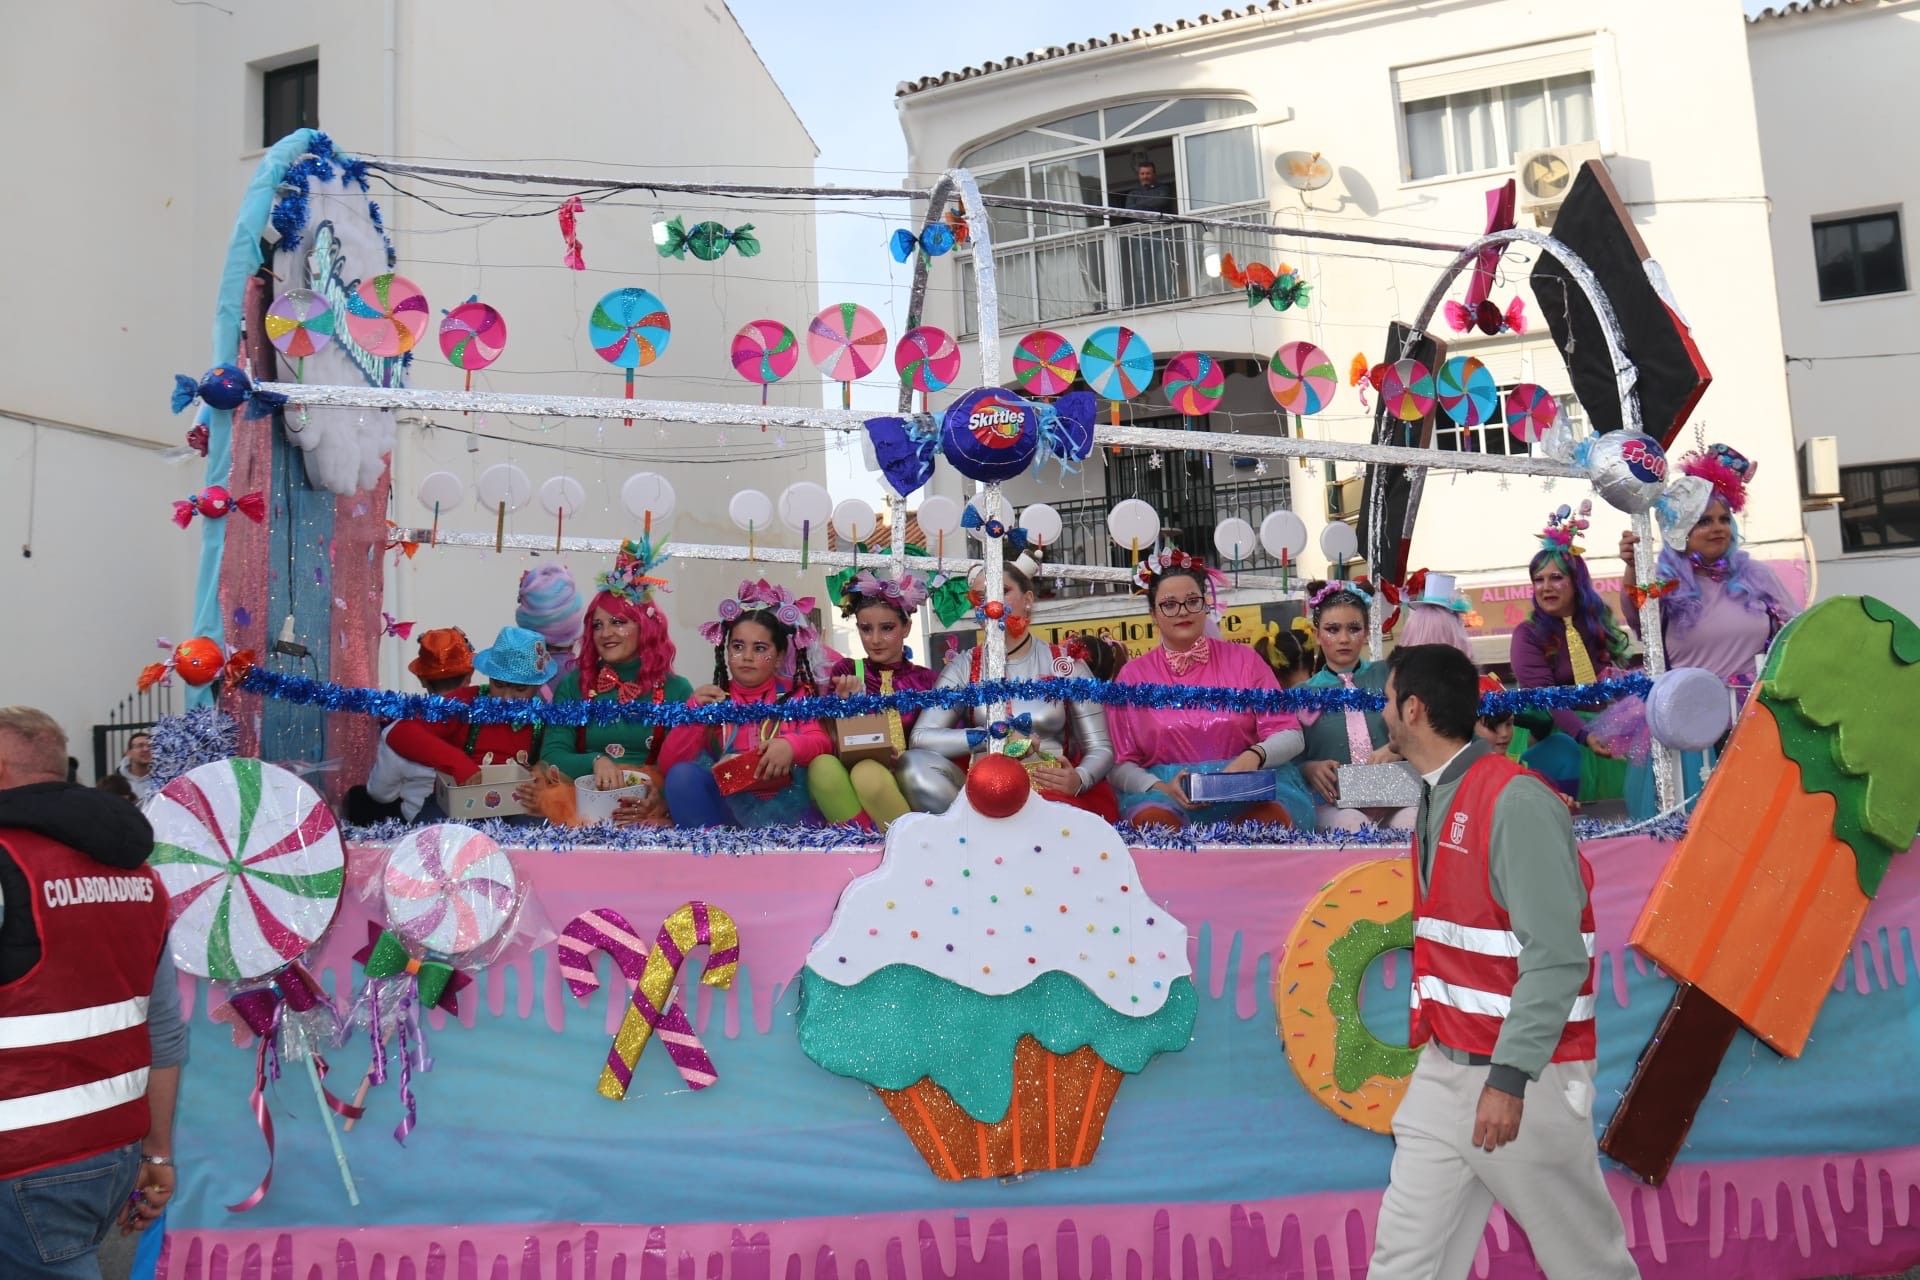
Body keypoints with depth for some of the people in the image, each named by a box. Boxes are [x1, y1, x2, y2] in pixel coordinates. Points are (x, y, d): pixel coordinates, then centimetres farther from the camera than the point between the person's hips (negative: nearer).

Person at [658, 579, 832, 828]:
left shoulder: (796, 695, 8)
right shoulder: (711, 698, 9)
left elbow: (822, 743, -8)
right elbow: (668, 763, 1)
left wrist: (792, 746, -30)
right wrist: (694, 711, -13)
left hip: (784, 806, -1)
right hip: (725, 805, 1)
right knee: (683, 775, -24)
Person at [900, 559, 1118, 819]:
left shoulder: (1067, 664, 5)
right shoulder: (965, 666, 7)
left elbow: (1101, 748, 4)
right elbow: (920, 737, -4)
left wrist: (1079, 779, -19)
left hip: (1054, 791, -3)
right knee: (914, 764, -26)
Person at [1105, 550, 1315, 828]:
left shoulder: (1243, 660, 9)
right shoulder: (1132, 676, 9)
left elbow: (1291, 736, 4)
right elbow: (1120, 764, 5)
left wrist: (1255, 755, -18)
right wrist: (1159, 787, -17)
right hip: (1164, 791, -1)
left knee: (1272, 816, -34)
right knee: (1153, 819, -36)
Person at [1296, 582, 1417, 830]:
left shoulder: (1388, 676, 14)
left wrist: (1397, 749, -16)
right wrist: (1309, 768, -13)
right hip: (1335, 805, 0)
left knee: (1413, 820, -33)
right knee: (1351, 824, -35)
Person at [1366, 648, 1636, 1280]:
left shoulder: (1516, 800, -17)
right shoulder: (1437, 801, 10)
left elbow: (1555, 956, -22)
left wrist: (1510, 1077, -24)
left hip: (1523, 1076, -8)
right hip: (1444, 1067, 8)